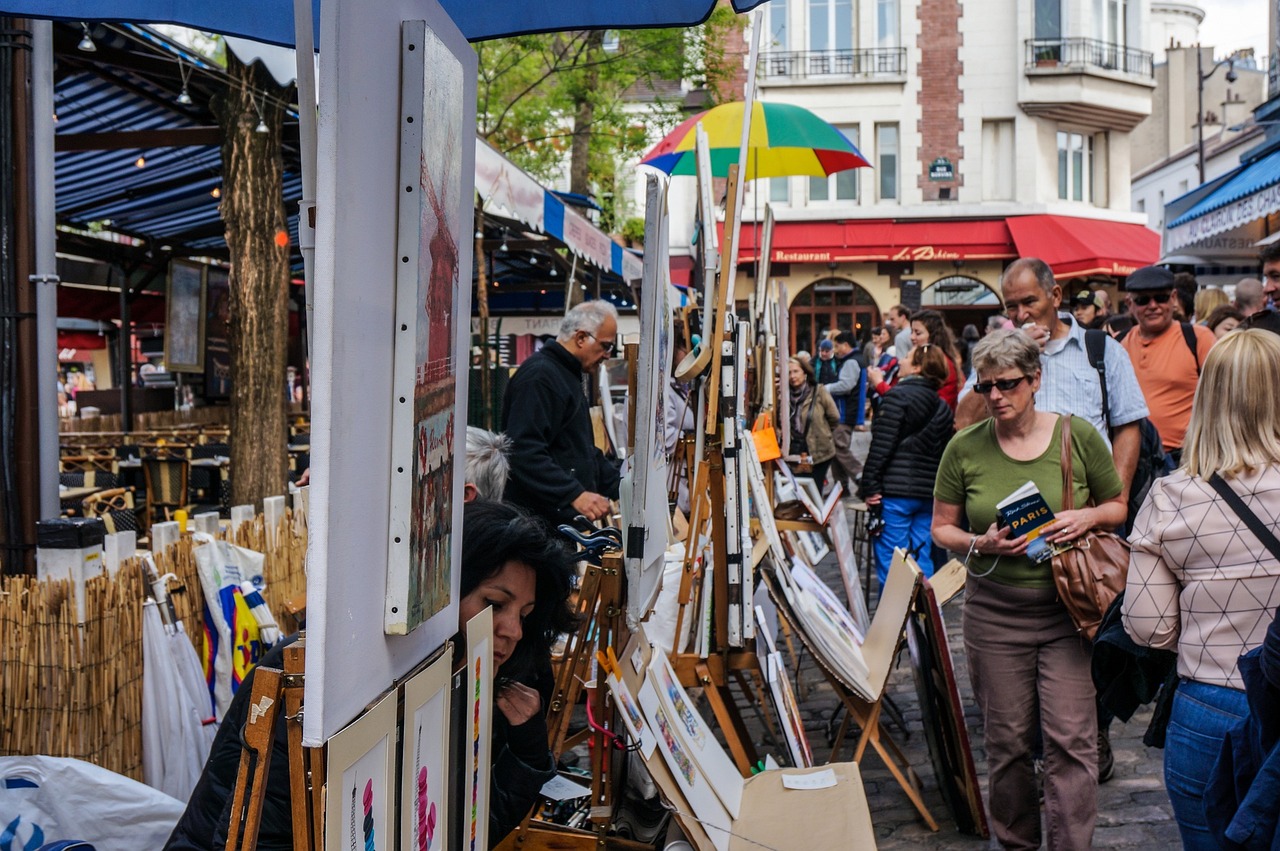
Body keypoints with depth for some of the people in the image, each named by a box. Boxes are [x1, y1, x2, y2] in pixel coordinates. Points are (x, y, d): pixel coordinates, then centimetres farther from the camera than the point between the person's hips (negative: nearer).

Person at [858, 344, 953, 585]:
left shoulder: (898, 396, -7)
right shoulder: (943, 407, 15)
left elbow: (881, 445, -13)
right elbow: (943, 452, 18)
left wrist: (870, 487, -12)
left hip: (896, 492, -7)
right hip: (929, 493, 7)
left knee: (890, 563, -3)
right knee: (923, 561, 11)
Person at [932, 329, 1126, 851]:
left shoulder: (1077, 436, -2)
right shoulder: (965, 448, -1)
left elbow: (1118, 507, 10)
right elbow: (941, 529, 6)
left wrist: (1088, 516, -13)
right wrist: (980, 543, -14)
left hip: (1067, 610, -1)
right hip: (995, 612, 1)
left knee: (1071, 738, -5)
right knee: (1007, 741, 11)